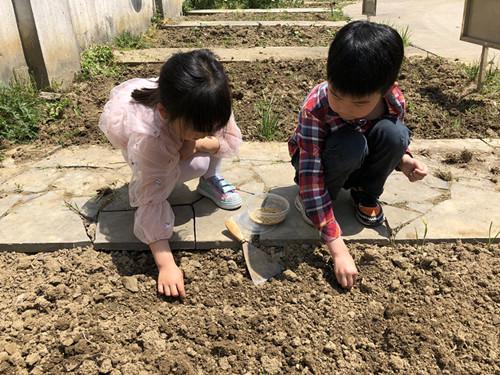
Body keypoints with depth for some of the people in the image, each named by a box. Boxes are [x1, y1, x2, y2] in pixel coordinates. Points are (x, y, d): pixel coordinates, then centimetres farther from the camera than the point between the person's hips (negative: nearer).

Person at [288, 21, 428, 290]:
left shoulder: (394, 102, -21)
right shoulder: (315, 108, -34)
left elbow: (394, 142, 3)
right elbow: (311, 175, -35)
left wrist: (403, 160, -22)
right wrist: (337, 248, -38)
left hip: (357, 165, 3)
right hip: (318, 162, -3)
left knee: (393, 132, -26)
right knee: (350, 144, -36)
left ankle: (365, 194, 1)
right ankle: (309, 201, -6)